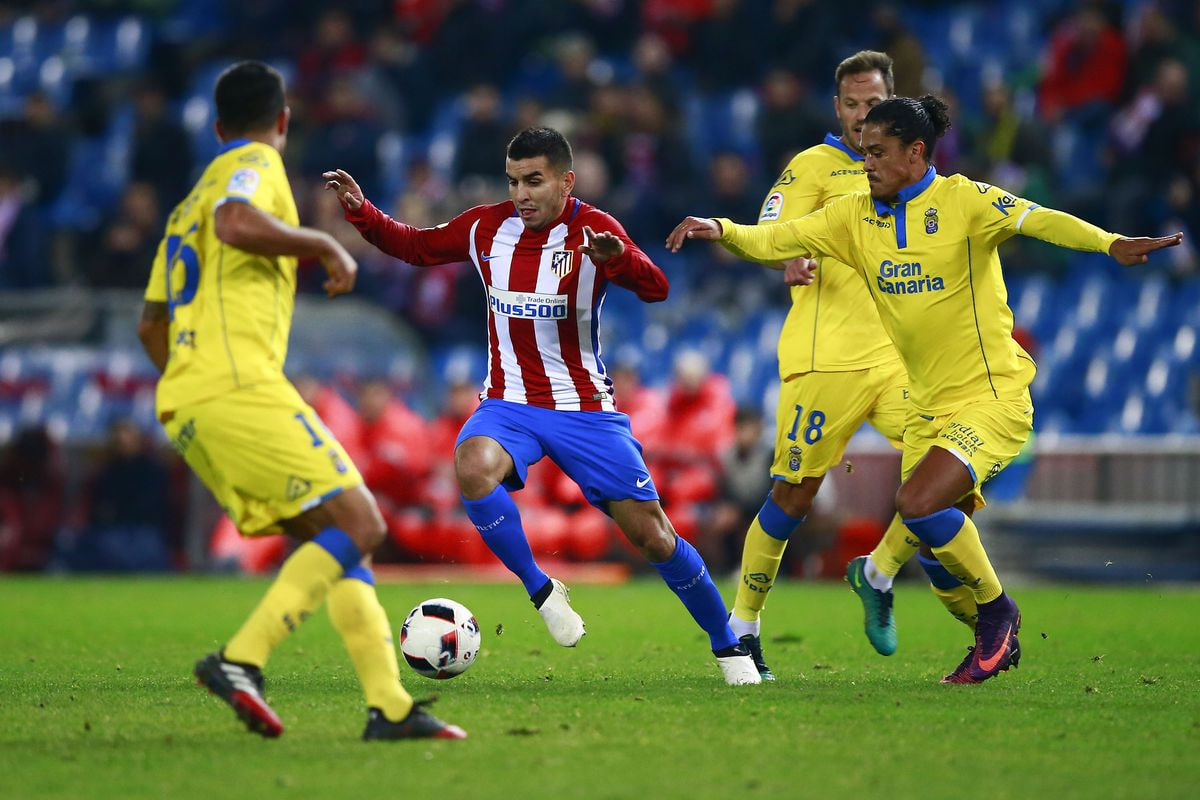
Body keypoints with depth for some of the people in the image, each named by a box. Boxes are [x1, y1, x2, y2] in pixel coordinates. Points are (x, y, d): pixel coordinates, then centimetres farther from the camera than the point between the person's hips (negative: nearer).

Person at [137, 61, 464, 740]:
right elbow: (236, 224, -23)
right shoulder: (254, 165, 2)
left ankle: (390, 706, -2)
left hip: (184, 406, 9)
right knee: (359, 527, -11)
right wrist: (324, 245, -9)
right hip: (239, 385, -9)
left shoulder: (189, 204, 28)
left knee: (329, 540, 8)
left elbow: (151, 324, 31)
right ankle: (241, 660, -22)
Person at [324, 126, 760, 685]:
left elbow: (655, 288, -27)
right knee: (472, 467, -33)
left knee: (653, 537, -3)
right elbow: (415, 246, 15)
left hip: (585, 408, -2)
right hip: (509, 405, 2)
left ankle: (728, 646, 18)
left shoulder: (591, 230, -12)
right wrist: (362, 213, -1)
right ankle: (541, 591, -13)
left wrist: (617, 257, -48)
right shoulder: (486, 227, 0)